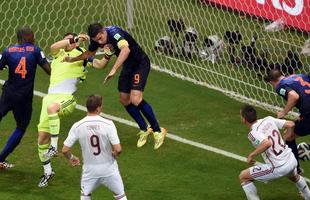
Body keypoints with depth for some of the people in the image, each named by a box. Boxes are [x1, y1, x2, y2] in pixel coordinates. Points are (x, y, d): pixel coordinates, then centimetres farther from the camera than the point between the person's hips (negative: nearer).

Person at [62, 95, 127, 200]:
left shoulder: (77, 126, -12)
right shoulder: (108, 124, -19)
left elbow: (65, 150, -9)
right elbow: (118, 149, -21)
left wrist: (71, 158, 14)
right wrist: (115, 155, 3)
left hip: (90, 170, 2)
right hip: (109, 168, -2)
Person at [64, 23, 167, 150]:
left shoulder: (114, 33, -31)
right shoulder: (96, 39, -5)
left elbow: (126, 49, -51)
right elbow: (89, 53, 19)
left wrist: (114, 70, -55)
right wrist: (72, 60, 30)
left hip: (140, 63, -9)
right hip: (127, 66, 9)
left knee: (136, 99, -21)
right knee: (124, 100, 8)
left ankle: (158, 131, -7)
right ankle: (144, 130, 25)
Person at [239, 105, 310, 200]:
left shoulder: (253, 133, -18)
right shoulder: (269, 120, 2)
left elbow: (267, 143, -36)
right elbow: (291, 124, 5)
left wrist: (251, 155, -22)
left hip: (278, 168, -7)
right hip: (292, 160, 7)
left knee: (243, 177, 6)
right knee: (294, 177, 44)